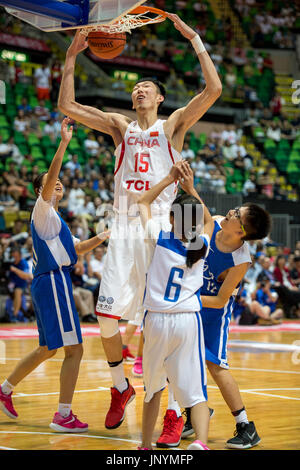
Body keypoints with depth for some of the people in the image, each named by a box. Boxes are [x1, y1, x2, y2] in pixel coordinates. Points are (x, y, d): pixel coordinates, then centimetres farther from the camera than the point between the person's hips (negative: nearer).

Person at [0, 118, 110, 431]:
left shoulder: (53, 220, 22)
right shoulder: (42, 211, -6)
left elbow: (77, 248, 29)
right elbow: (49, 178, -23)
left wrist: (103, 237, 18)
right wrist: (64, 143, -29)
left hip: (49, 283, 10)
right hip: (53, 281, -10)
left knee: (48, 348, 20)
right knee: (74, 349, -10)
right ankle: (63, 416, -8)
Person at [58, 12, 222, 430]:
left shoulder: (173, 125, 6)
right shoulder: (120, 127, 15)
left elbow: (214, 88, -8)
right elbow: (67, 105, 11)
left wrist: (193, 38, -7)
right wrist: (72, 56, 7)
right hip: (123, 229, 3)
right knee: (106, 315, 0)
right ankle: (120, 387, 21)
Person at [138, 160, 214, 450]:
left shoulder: (160, 240, -1)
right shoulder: (201, 246, 3)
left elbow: (143, 202, 15)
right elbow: (208, 220, 27)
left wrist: (171, 178, 15)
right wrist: (189, 187, 23)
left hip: (156, 320, 1)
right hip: (188, 320, 0)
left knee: (153, 388, 18)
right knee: (196, 391, -5)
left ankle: (145, 445, 29)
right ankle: (201, 441, -29)